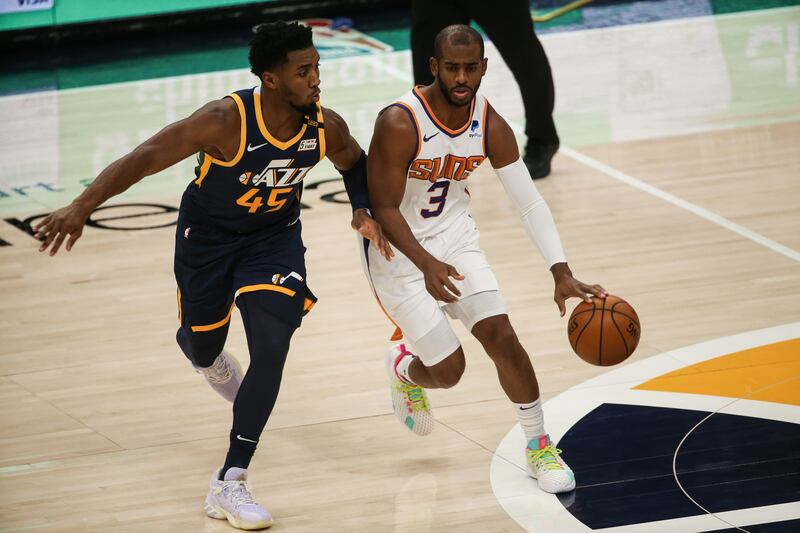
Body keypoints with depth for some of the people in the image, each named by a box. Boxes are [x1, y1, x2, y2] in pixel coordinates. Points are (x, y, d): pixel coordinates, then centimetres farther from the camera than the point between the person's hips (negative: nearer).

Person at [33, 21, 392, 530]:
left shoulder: (326, 127, -19)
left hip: (274, 235, 2)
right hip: (209, 234, -2)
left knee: (272, 346, -17)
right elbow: (145, 157, -35)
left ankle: (229, 484, -13)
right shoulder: (227, 121, -33)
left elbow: (355, 162, 6)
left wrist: (363, 210, -11)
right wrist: (82, 206, -44)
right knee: (201, 345, 17)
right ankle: (214, 360, 61)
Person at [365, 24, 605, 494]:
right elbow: (384, 208, -24)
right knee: (449, 368, -5)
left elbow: (530, 202, -11)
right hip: (398, 249, -4)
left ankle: (539, 447, 6)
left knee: (501, 335, -10)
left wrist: (562, 274, -22)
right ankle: (406, 370, 32)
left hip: (454, 236, 4)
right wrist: (427, 265, -39)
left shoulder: (491, 126, -12)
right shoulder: (400, 124, -28)